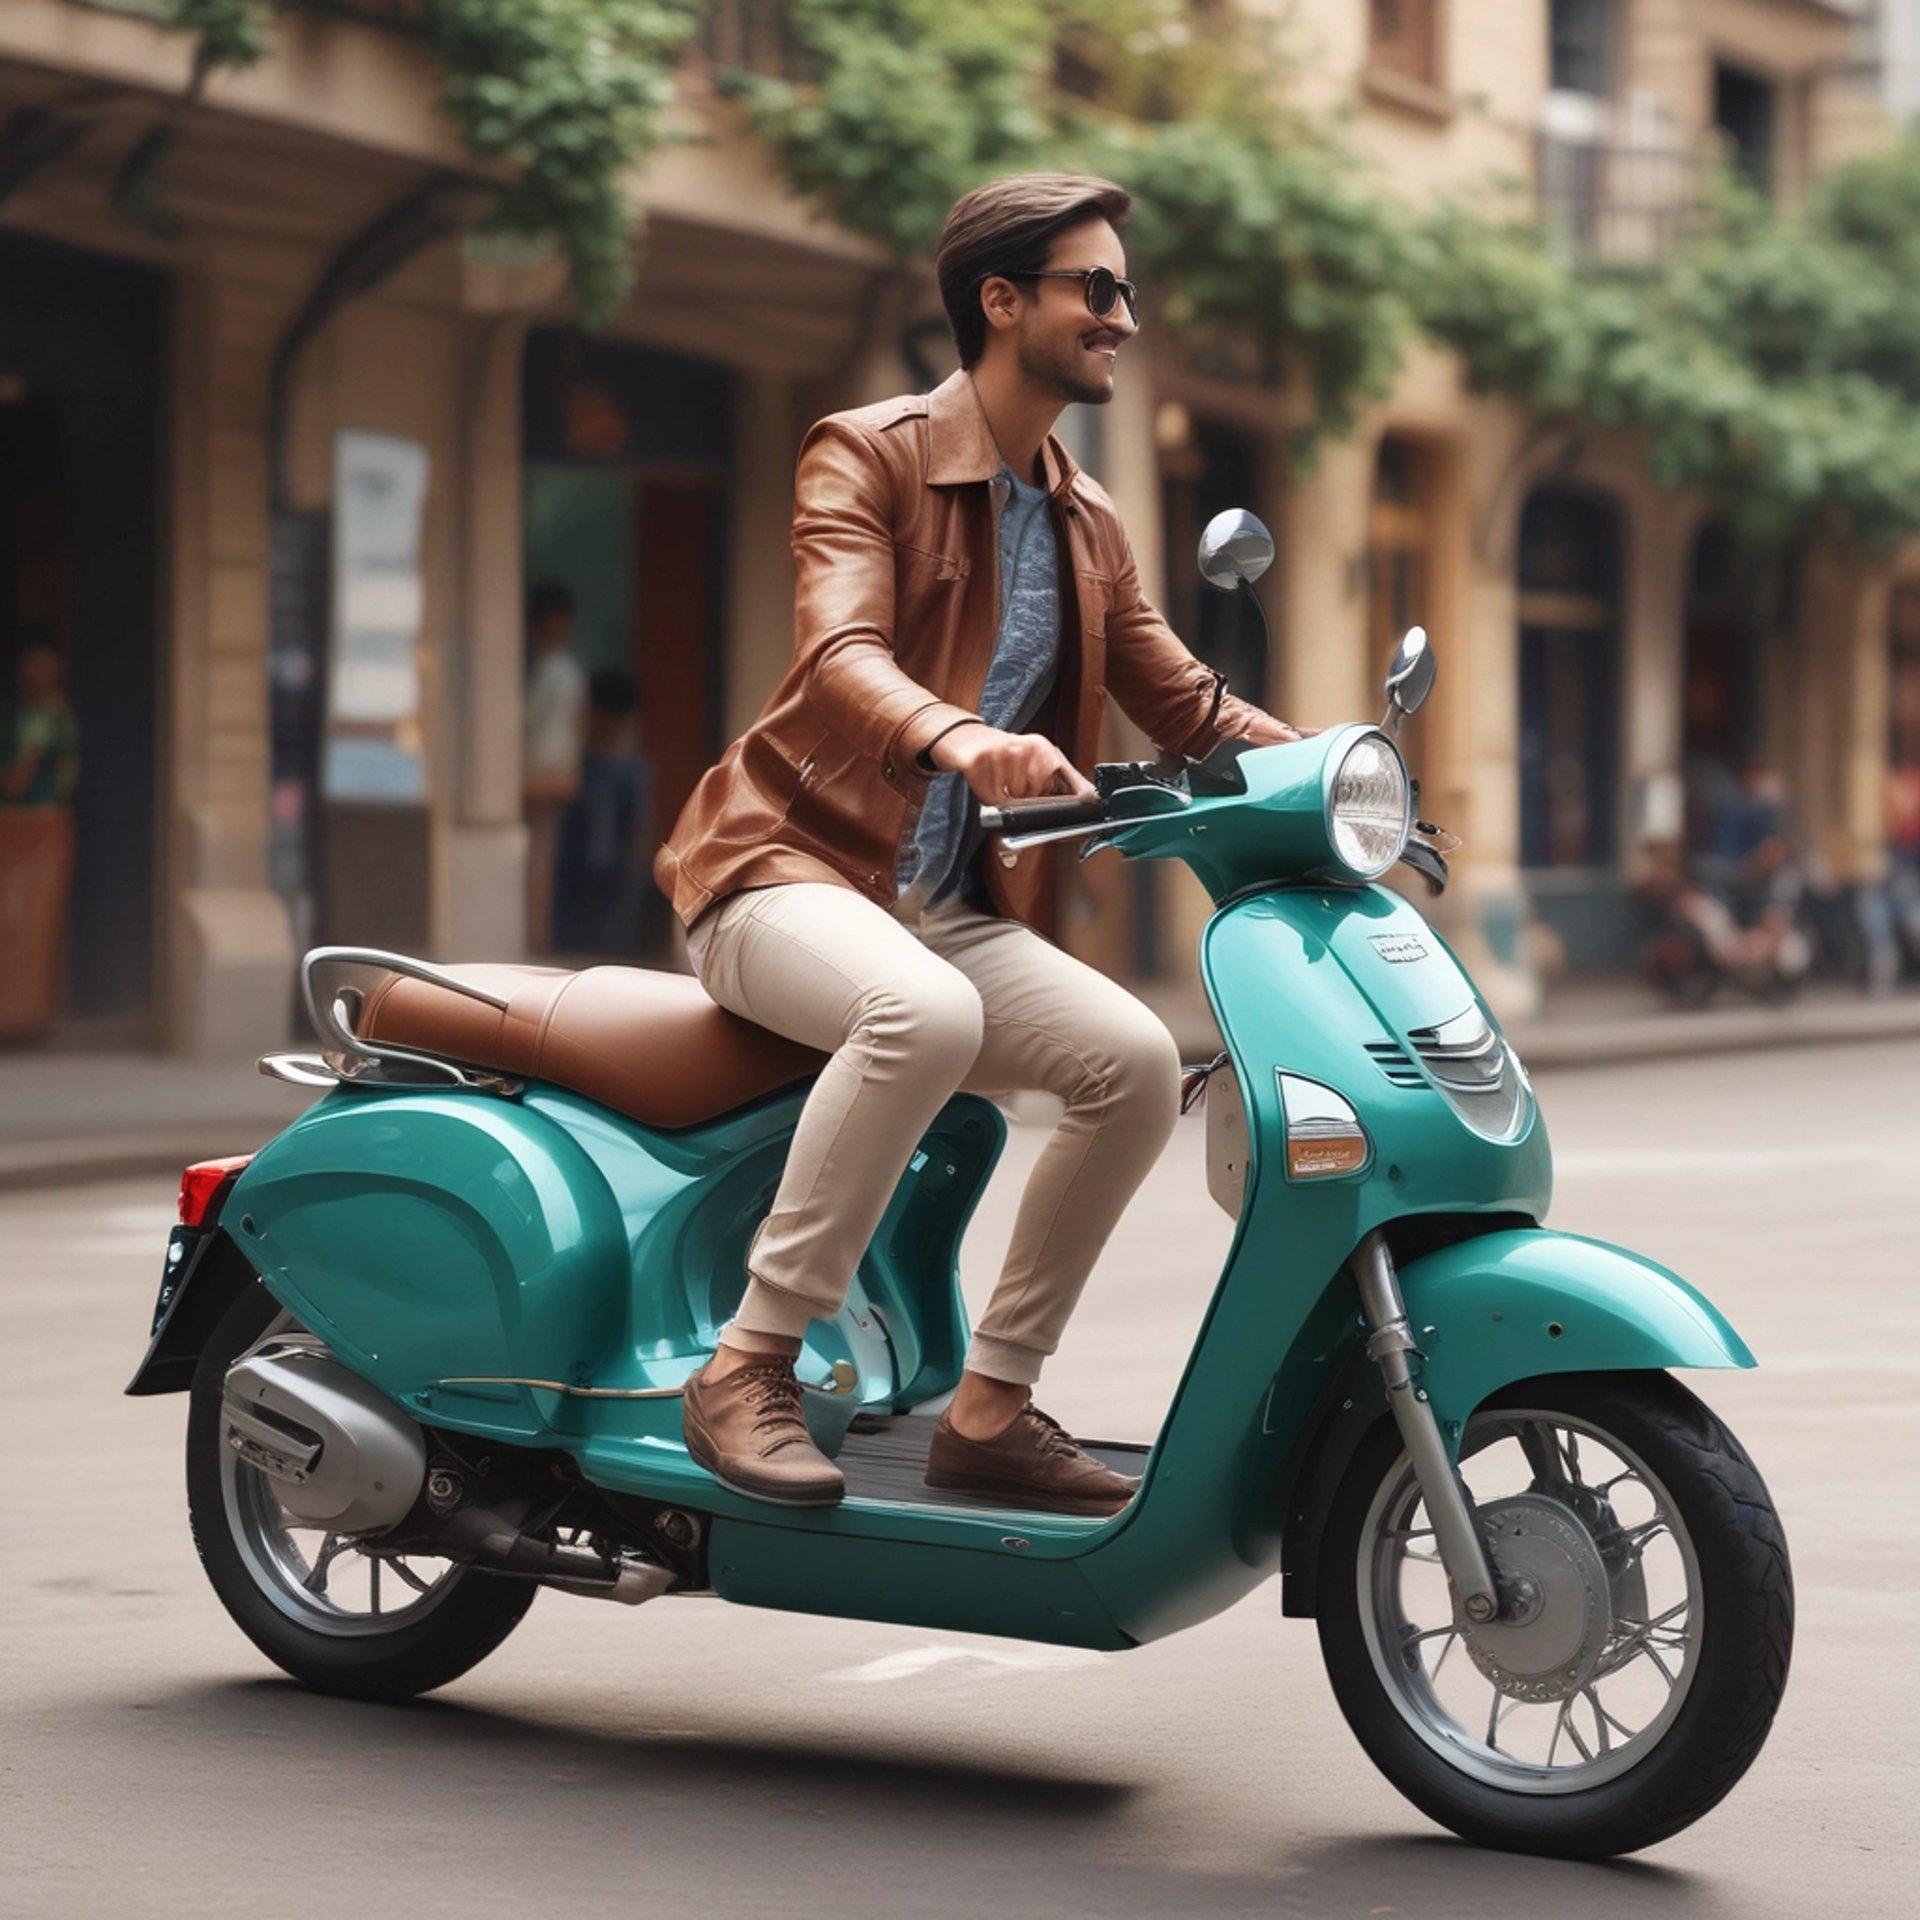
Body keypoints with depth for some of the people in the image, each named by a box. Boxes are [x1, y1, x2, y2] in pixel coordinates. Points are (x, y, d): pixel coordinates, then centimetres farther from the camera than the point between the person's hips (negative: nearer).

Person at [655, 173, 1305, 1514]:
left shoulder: (1087, 527, 17)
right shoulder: (870, 455, -5)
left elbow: (1187, 703, 19)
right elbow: (841, 653, -23)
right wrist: (957, 737, -44)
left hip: (952, 907, 7)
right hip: (790, 868, -7)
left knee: (1138, 1060, -19)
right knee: (924, 1013, -38)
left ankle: (991, 1406, -8)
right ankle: (747, 1373, -28)